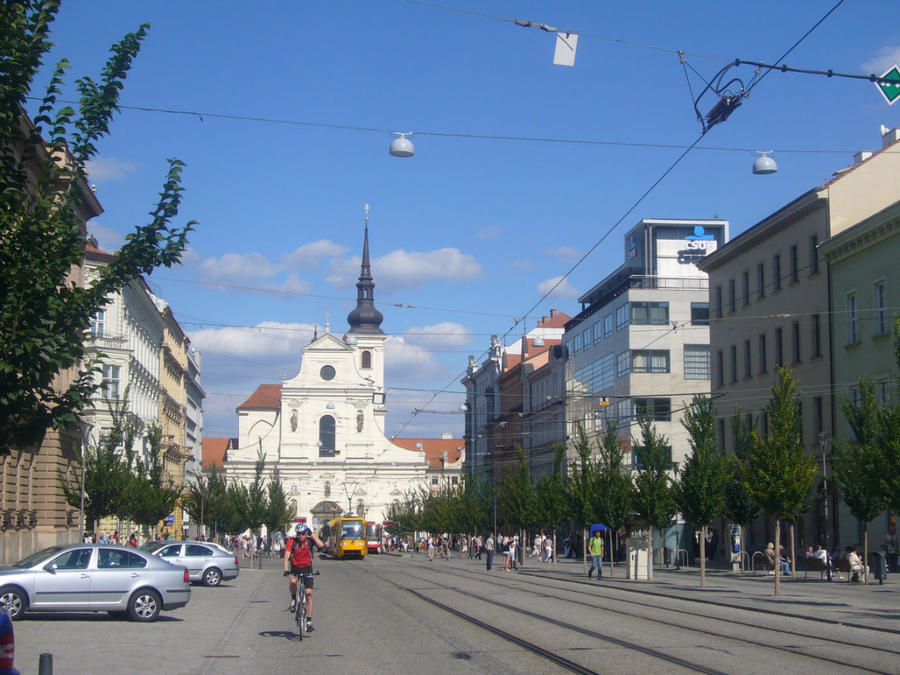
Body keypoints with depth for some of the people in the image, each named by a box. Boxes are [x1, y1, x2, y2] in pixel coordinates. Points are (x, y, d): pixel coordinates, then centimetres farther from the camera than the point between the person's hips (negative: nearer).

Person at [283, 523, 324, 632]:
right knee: (293, 582, -33)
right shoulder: (291, 541, -16)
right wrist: (286, 570, -38)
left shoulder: (310, 540, -12)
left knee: (308, 593, -8)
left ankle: (309, 621, -1)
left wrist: (312, 534, -23)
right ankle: (293, 598, 0)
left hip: (307, 568, 1)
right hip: (295, 568, -1)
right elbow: (286, 556, -24)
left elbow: (321, 545, -30)